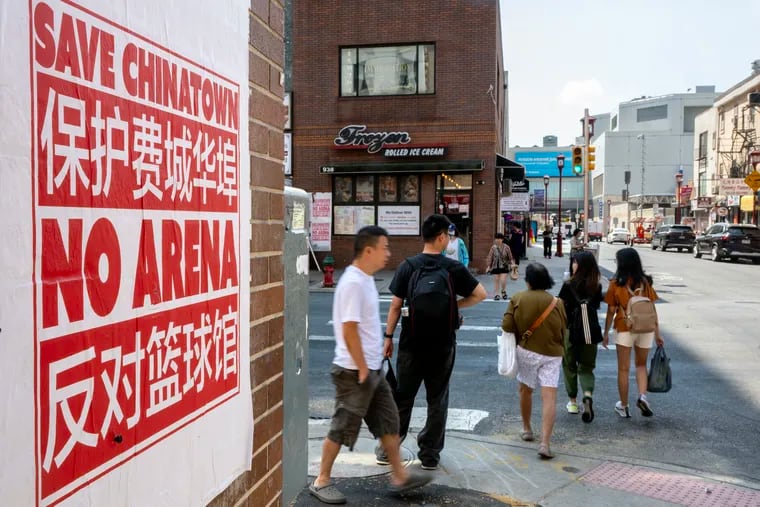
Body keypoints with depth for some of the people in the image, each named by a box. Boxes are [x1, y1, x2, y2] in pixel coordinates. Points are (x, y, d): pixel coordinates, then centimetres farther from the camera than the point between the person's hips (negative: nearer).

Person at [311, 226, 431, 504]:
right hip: (354, 372, -9)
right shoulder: (353, 283, -20)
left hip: (372, 369, 10)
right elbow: (349, 331, -23)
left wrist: (371, 365, 17)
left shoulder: (365, 279, 10)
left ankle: (400, 475, 26)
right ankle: (321, 481, 17)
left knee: (389, 421, 15)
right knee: (342, 428, 3)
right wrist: (362, 369, -18)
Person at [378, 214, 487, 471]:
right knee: (437, 400, 11)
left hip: (411, 344, 1)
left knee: (402, 397, 12)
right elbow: (480, 294, -2)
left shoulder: (408, 266, -6)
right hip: (442, 345, -1)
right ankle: (430, 454, 18)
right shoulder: (454, 268, -7)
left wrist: (388, 336, 3)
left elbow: (395, 306, -5)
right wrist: (455, 305, 8)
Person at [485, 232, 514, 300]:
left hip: (504, 267, -1)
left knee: (503, 281, -7)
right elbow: (489, 257, -1)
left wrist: (512, 263, -8)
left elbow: (510, 257, 2)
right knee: (496, 281, 7)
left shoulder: (506, 247, -5)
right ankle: (496, 294, 19)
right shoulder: (493, 248, -5)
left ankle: (503, 291, 22)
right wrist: (488, 266, -3)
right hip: (495, 267, 1)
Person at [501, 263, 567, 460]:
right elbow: (563, 330, 3)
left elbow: (506, 326, -8)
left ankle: (527, 429, 37)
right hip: (552, 353, -1)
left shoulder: (518, 298, -7)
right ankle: (545, 443, -15)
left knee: (525, 390, 23)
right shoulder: (556, 302, -5)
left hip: (526, 350, 1)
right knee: (549, 397, -5)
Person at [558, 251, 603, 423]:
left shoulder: (569, 285, -11)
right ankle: (588, 395, -16)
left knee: (570, 365, 14)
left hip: (571, 330, -3)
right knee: (586, 367, 10)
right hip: (591, 330, 3)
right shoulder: (597, 286, -1)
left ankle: (573, 402, 21)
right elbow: (597, 306, 4)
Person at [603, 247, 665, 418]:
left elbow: (611, 311, -4)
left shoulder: (615, 284, -8)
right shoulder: (645, 282, -1)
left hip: (624, 329, -2)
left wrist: (606, 333, 7)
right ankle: (642, 396, 0)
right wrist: (658, 333, 7)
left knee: (623, 369, 9)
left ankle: (624, 406, 18)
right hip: (645, 329, 3)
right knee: (641, 365, 20)